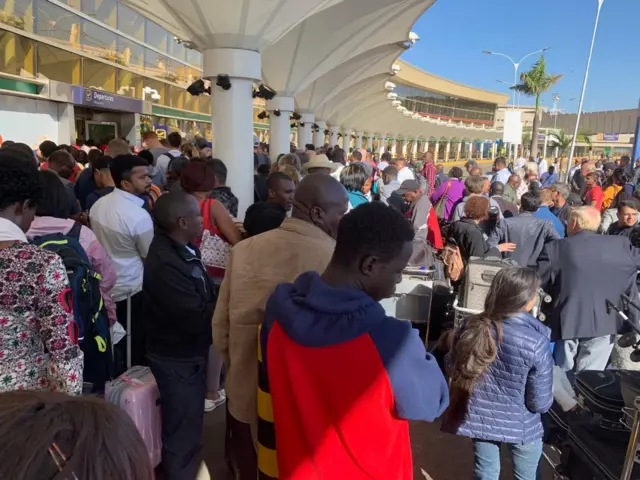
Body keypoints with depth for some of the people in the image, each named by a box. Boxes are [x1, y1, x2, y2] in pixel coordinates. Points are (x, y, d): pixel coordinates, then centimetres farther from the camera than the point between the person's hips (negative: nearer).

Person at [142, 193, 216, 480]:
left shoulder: (180, 249, 1)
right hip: (179, 360, -10)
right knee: (182, 435, 10)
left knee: (188, 427, 28)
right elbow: (198, 318, -31)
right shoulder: (165, 263, -31)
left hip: (189, 354, 10)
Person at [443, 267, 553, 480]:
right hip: (521, 427, -3)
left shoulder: (471, 327, -15)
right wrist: (548, 398, 4)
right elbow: (540, 403, -18)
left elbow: (452, 369, -1)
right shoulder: (536, 342, -27)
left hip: (478, 419, 3)